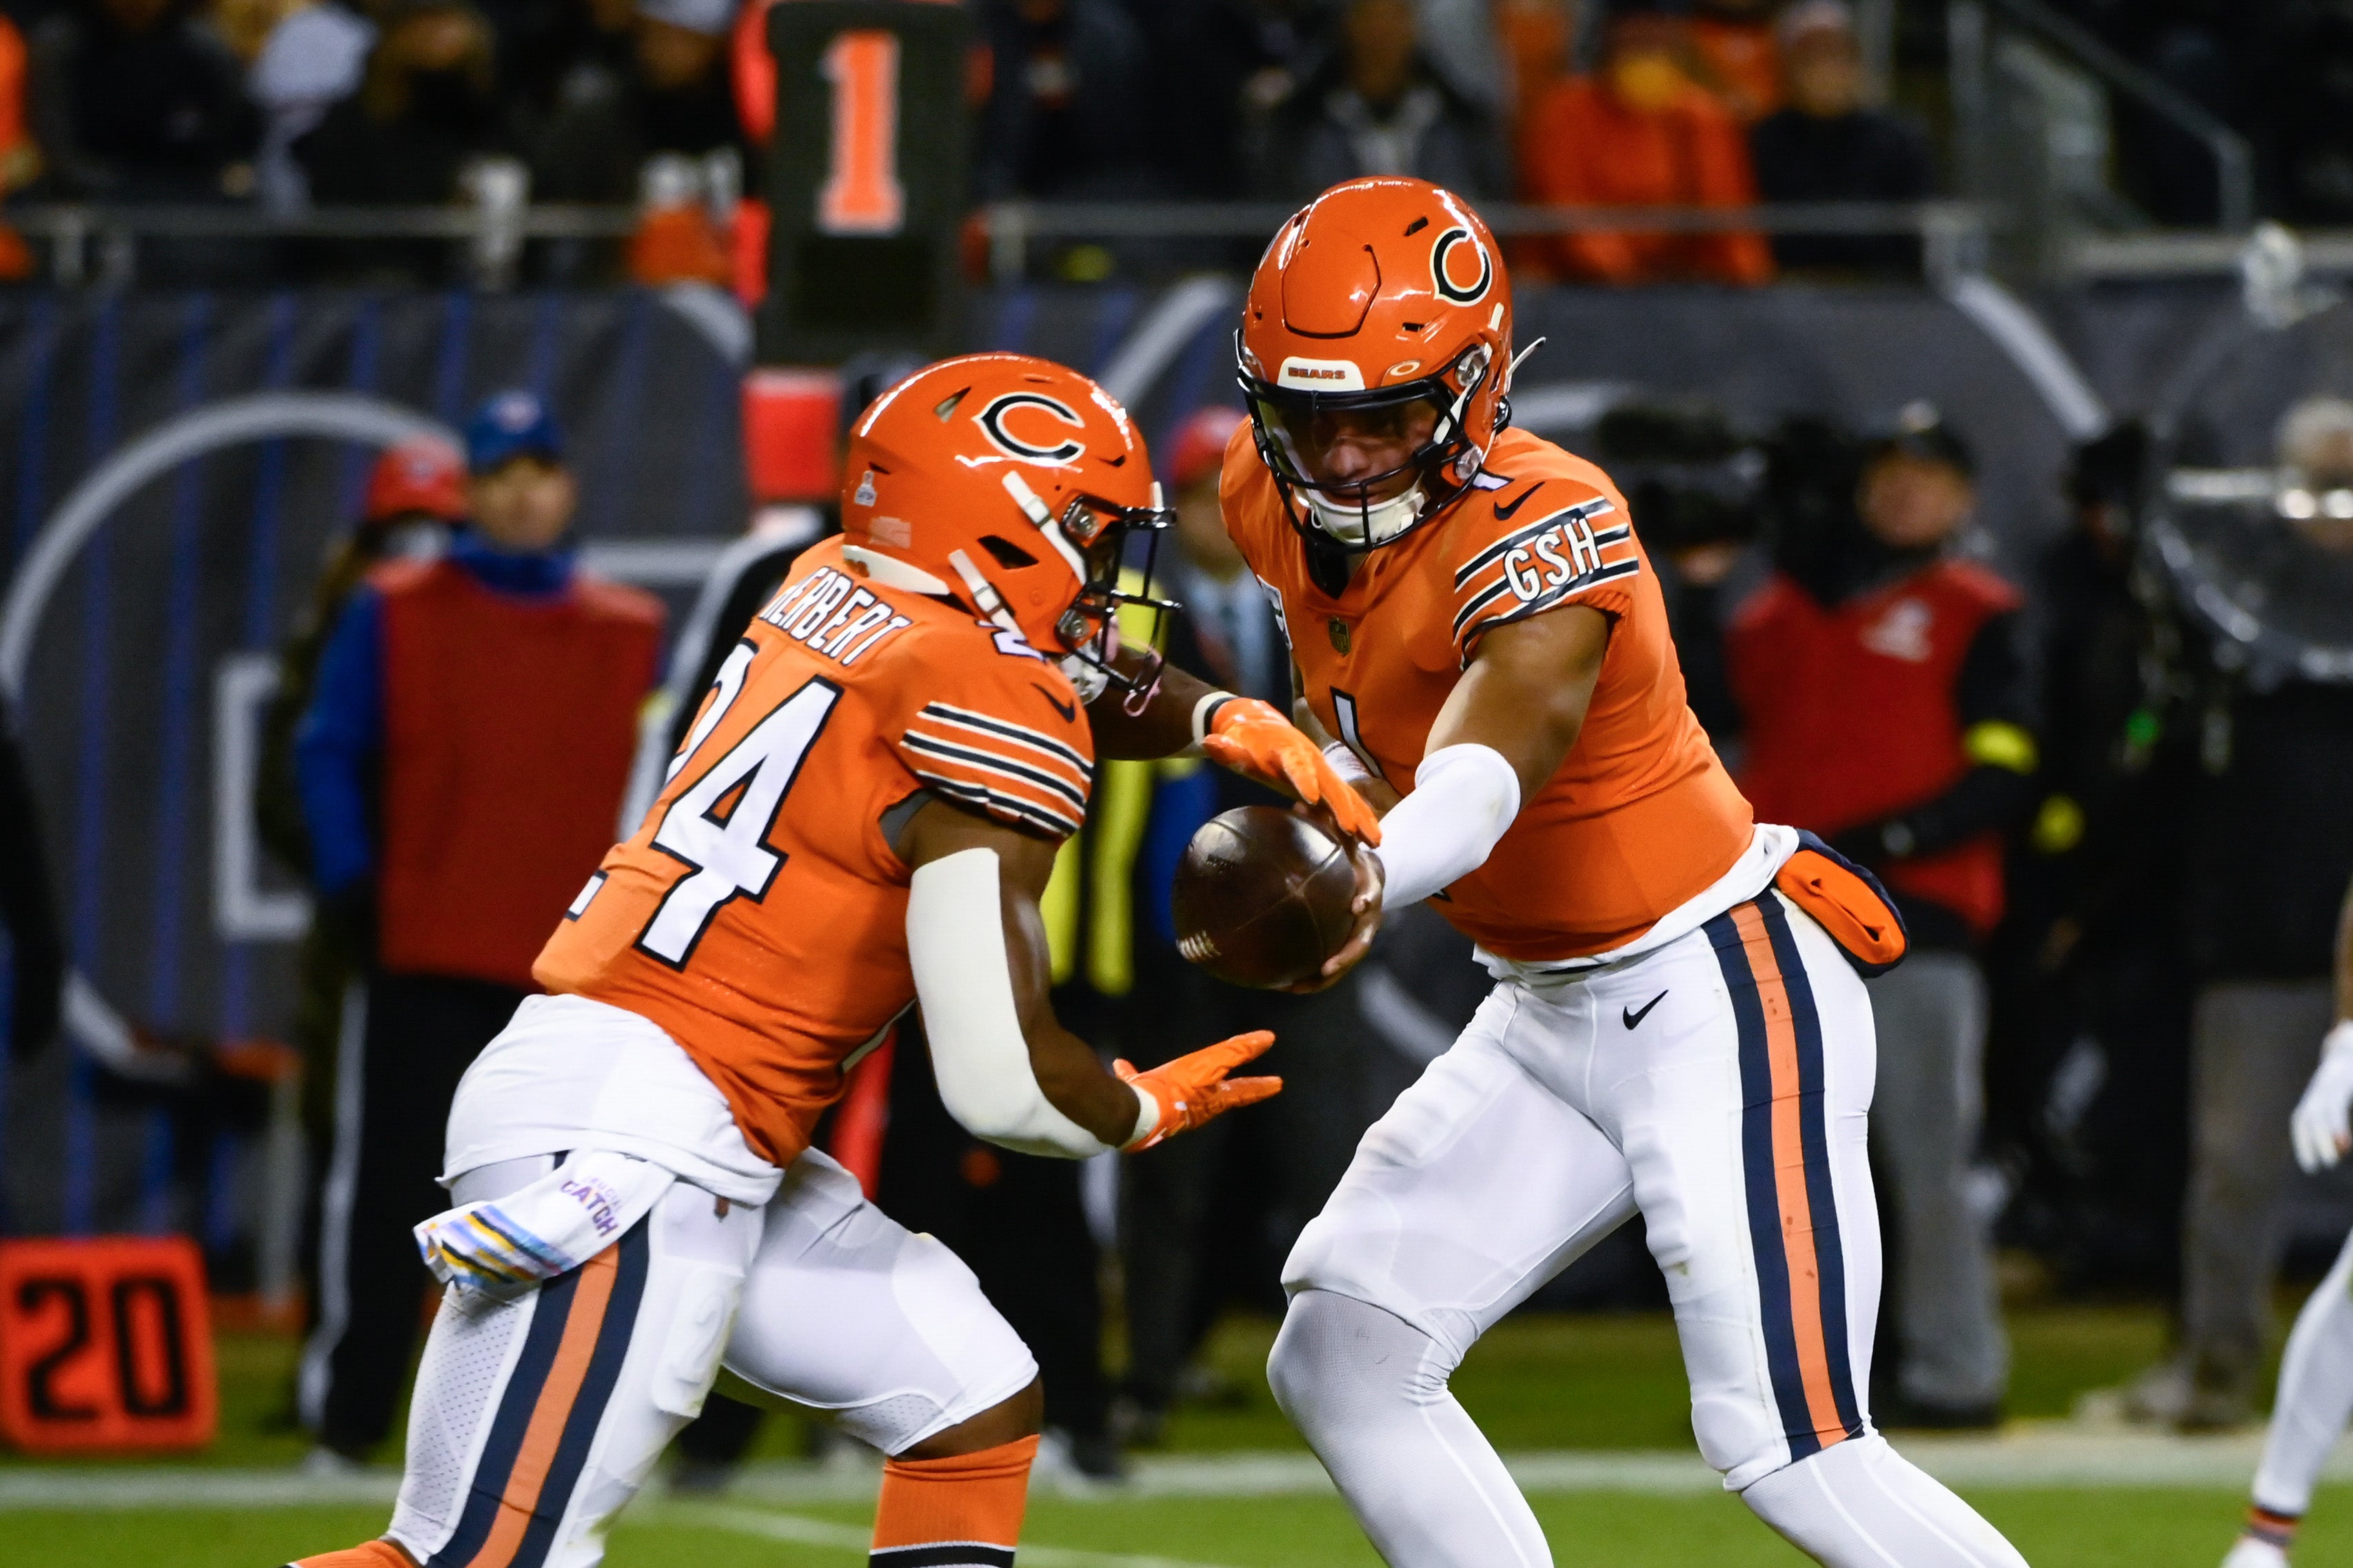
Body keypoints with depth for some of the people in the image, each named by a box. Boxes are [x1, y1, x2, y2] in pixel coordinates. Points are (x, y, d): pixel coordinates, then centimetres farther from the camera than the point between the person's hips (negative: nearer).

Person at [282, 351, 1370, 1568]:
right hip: (625, 1147, -10)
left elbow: (1064, 677, 33)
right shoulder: (990, 716, -12)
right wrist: (1146, 1114, 5)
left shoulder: (835, 589, 12)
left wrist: (1225, 719, 13)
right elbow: (1000, 1082, -16)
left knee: (977, 1406, 15)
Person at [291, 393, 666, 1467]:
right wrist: (347, 882, -9)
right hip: (418, 946, -2)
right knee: (386, 1182, -3)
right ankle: (346, 1409, 1)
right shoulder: (394, 614, 4)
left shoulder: (629, 634, 10)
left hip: (569, 964, 2)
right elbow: (330, 754, 3)